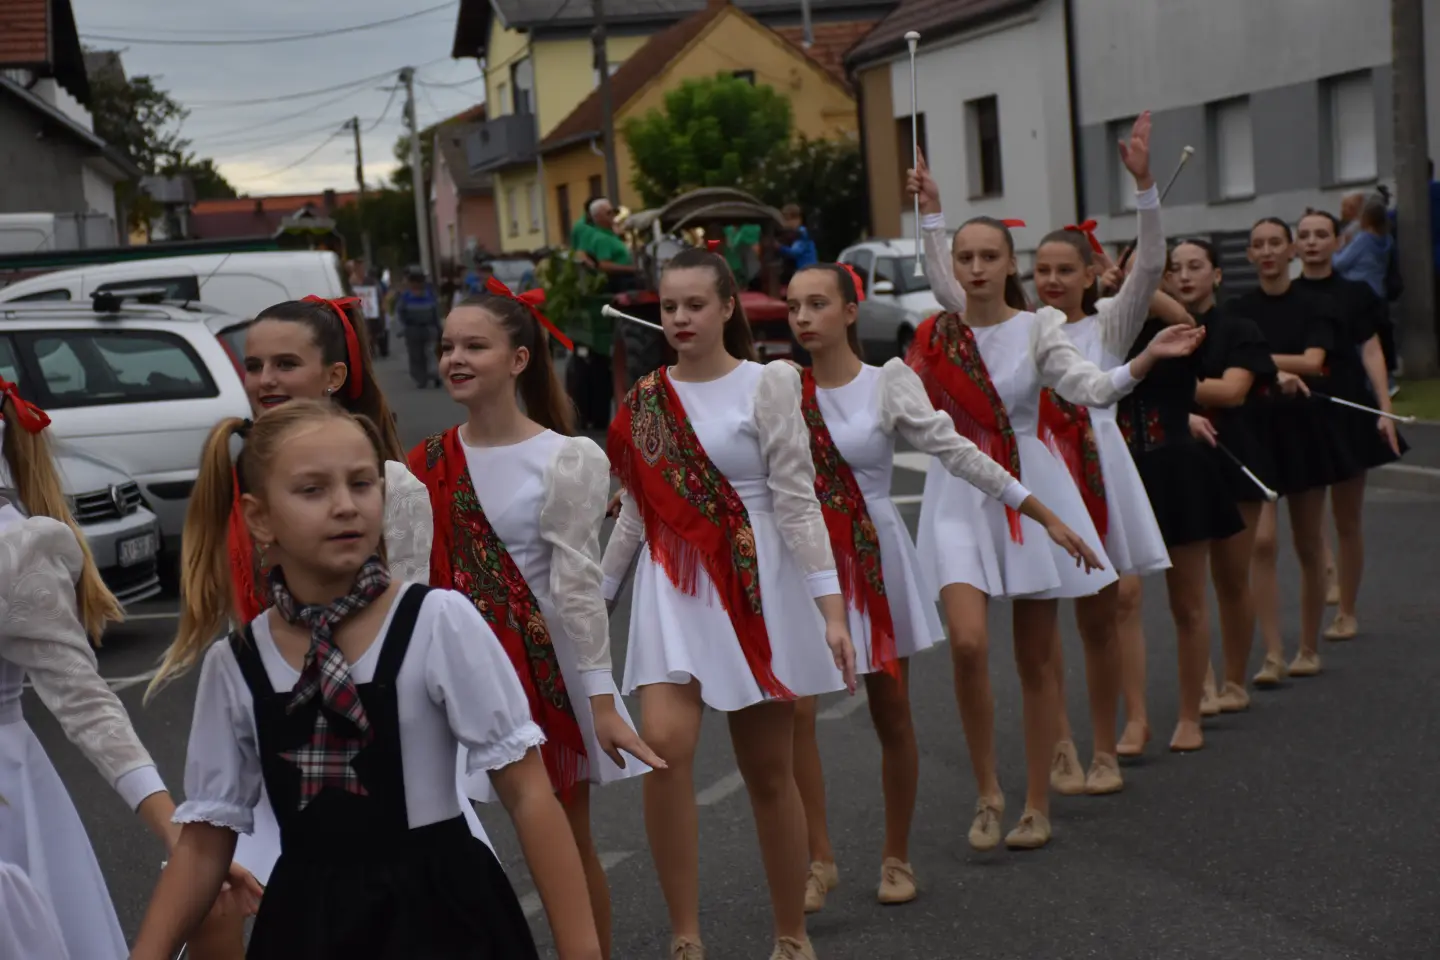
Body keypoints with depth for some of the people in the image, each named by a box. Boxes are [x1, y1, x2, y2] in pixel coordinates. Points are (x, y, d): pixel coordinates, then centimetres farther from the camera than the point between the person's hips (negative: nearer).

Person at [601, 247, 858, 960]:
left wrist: (832, 608, -14)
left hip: (754, 587, -2)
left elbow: (797, 502, -8)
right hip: (672, 589, 2)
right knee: (665, 746, -20)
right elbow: (636, 516, 12)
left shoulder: (766, 385, -3)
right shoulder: (645, 400, 7)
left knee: (768, 772, 6)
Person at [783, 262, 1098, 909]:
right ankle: (820, 861, 4)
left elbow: (958, 453, -7)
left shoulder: (889, 383, -4)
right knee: (793, 710, -10)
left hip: (876, 558, -1)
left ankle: (897, 857, 23)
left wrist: (1045, 515, -11)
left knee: (892, 714, 7)